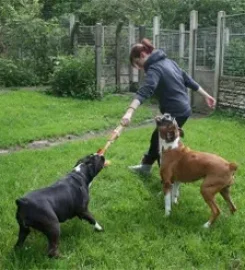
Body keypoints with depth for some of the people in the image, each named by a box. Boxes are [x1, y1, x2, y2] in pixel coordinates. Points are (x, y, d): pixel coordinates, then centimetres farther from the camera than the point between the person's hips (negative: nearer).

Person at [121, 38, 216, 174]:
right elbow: (188, 79, 14)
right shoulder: (168, 61, 10)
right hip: (183, 109, 10)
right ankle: (146, 165, 43)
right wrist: (206, 96, 19)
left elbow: (144, 91, -37)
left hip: (175, 113, -10)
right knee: (157, 137, 24)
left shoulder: (155, 68, -20)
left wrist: (129, 112, -50)